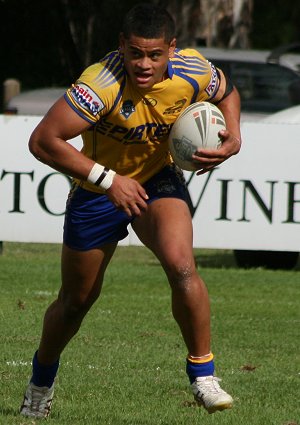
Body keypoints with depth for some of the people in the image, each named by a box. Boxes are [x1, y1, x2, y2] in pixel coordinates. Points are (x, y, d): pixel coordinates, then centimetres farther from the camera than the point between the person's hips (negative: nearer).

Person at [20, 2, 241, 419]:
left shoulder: (193, 71, -20)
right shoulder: (102, 84, -34)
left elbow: (226, 92, 6)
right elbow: (43, 140, -33)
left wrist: (232, 137, -14)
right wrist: (108, 179, -35)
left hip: (158, 180, 2)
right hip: (97, 192, -2)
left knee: (182, 267, -27)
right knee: (75, 301, 12)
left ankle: (202, 373, -12)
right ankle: (42, 379, 40)